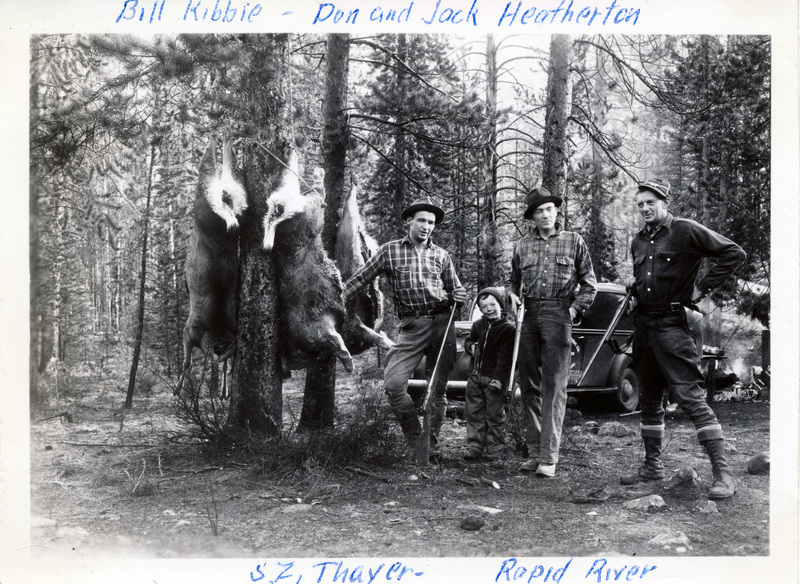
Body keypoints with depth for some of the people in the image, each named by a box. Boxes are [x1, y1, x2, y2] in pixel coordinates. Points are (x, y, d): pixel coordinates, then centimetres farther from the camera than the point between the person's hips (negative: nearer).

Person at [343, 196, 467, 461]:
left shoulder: (441, 255, 12)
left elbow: (455, 288, 22)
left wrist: (458, 296, -2)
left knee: (438, 389, 4)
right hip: (411, 327, -1)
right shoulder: (390, 250, 6)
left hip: (442, 323, 2)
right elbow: (360, 278, 6)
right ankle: (413, 439, 3)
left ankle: (432, 444, 17)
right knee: (393, 384, -14)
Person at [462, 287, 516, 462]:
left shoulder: (508, 329, -7)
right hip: (475, 375, 6)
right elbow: (468, 340, 26)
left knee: (495, 414, 0)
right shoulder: (478, 325, 10)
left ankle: (496, 449, 10)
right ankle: (474, 447, 15)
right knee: (473, 413, 7)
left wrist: (499, 378, -18)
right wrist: (471, 346, 2)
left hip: (495, 378, -5)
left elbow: (505, 356, -12)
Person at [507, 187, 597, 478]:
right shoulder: (522, 246, 12)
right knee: (528, 384, 5)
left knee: (554, 386, -9)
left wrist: (575, 309, -4)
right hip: (528, 315, 3)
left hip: (558, 315, -3)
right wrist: (512, 296, 2)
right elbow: (513, 280, 22)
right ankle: (534, 451, 15)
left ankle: (549, 456, -8)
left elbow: (589, 284, 9)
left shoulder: (574, 241, 7)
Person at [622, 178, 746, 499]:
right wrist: (634, 297, 14)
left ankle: (722, 472, -10)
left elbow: (734, 253, -9)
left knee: (689, 396, -13)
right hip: (643, 325, 8)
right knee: (649, 399, 13)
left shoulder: (685, 231, -6)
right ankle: (652, 464, 24)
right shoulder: (638, 242, 15)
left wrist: (702, 287, -10)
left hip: (674, 325, -8)